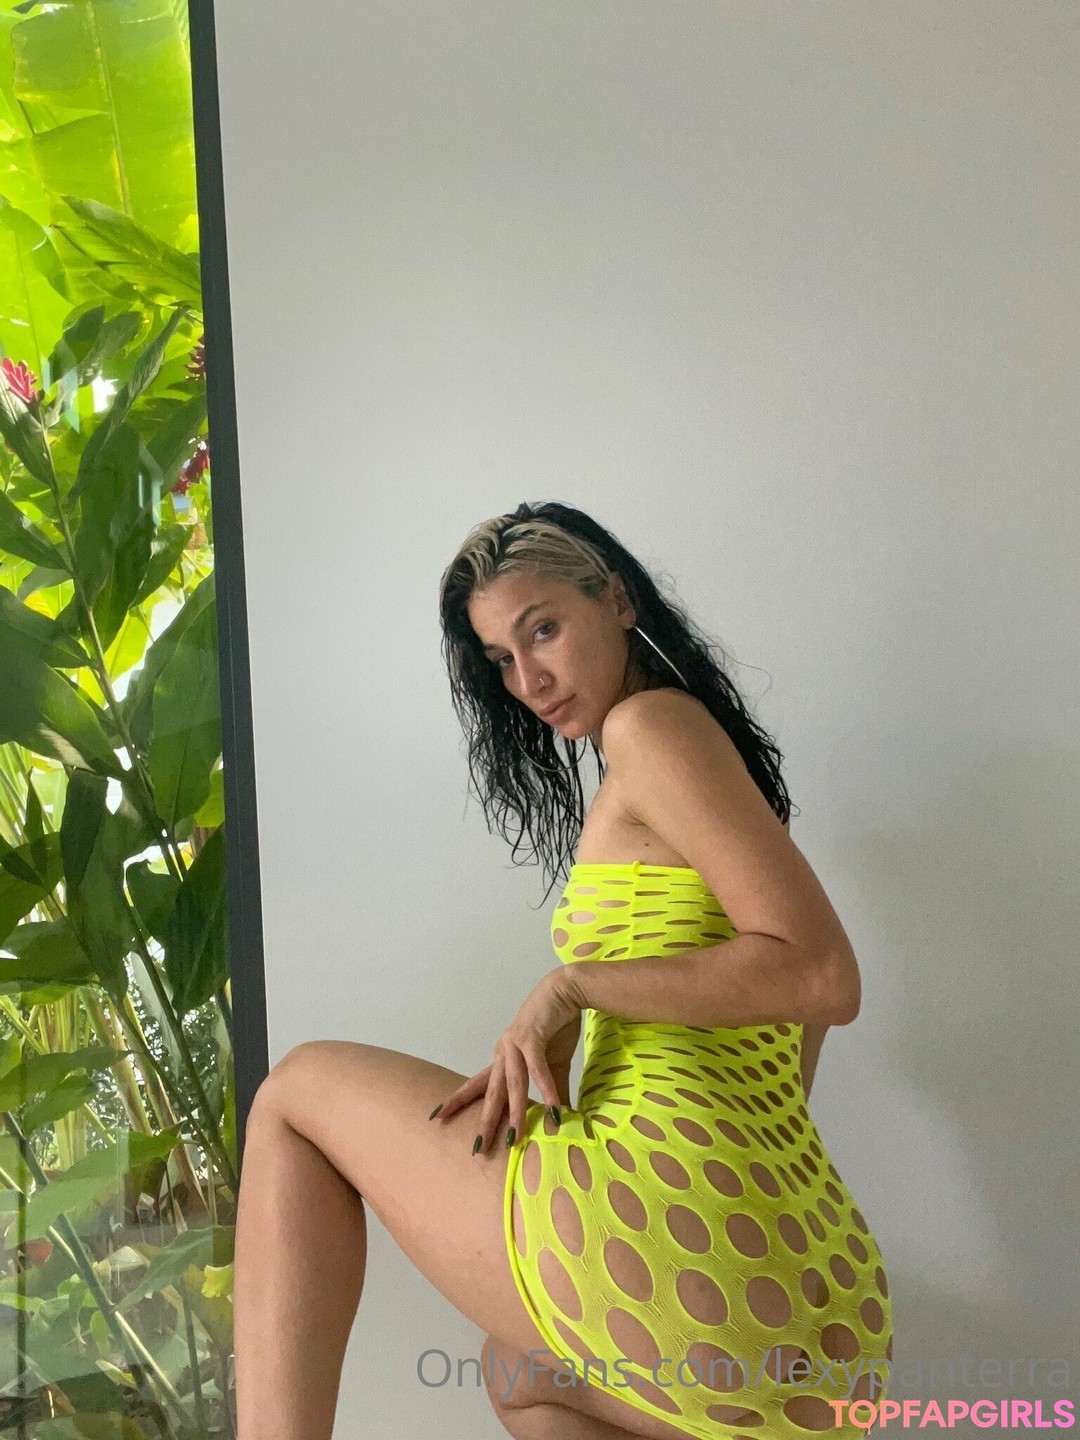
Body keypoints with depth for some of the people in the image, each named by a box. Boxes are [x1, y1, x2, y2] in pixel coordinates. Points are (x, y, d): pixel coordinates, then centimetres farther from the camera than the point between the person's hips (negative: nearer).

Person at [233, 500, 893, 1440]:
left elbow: (823, 977, -15)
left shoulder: (654, 722, -5)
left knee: (301, 1090, 9)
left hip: (667, 1208, -9)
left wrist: (573, 986, -11)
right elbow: (801, 1010, 25)